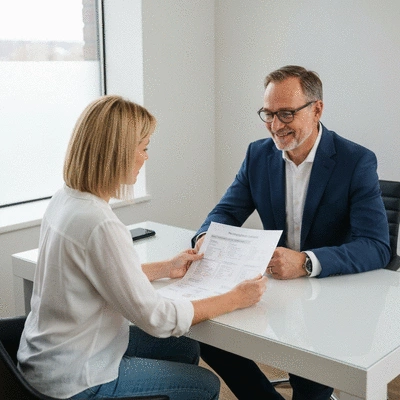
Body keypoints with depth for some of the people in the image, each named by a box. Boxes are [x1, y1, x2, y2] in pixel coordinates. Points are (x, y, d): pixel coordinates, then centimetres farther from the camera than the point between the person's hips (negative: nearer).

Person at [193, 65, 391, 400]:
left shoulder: (357, 161, -13)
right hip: (275, 285, 5)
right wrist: (206, 237, -19)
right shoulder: (258, 154, 2)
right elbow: (227, 212, 6)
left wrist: (306, 262, -38)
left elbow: (376, 246, -22)